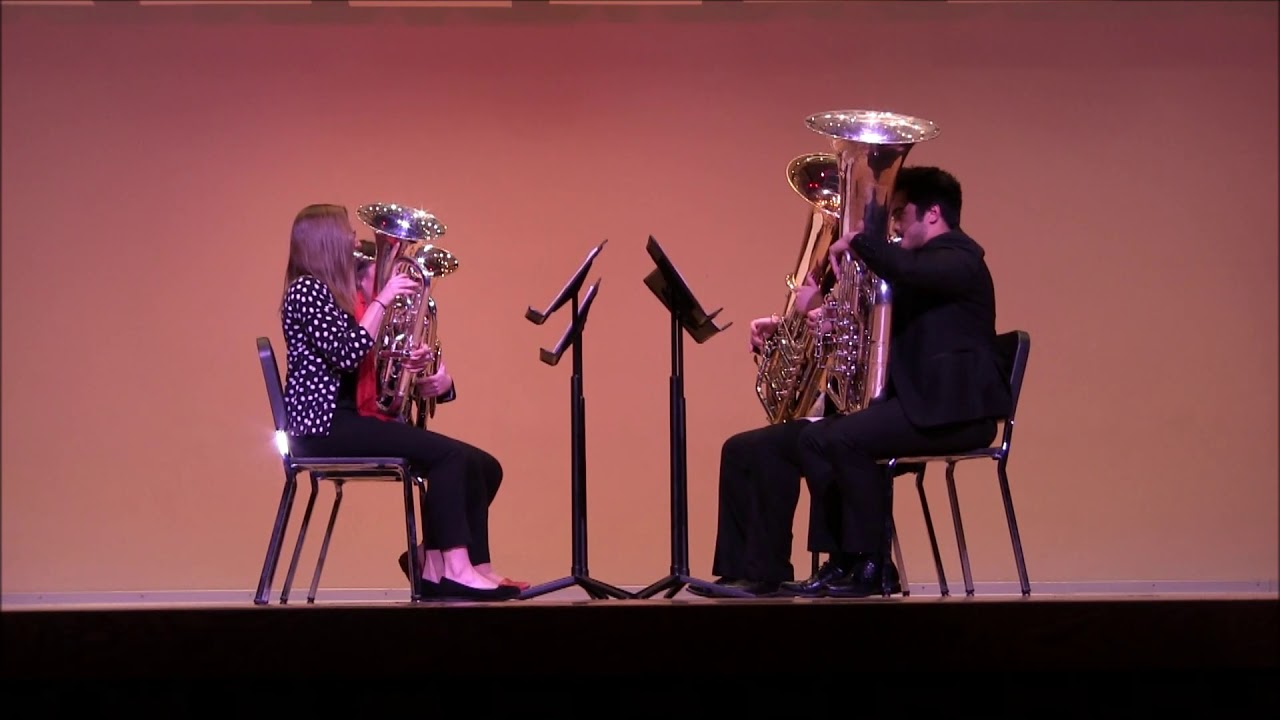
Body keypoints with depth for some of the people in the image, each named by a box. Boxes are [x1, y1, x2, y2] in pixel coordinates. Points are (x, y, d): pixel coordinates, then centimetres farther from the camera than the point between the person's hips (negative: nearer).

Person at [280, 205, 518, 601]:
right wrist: (381, 300, -15)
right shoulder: (307, 289, -8)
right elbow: (347, 354, -20)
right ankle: (455, 568, -22)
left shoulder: (329, 292, 21)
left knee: (474, 463, -4)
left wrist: (403, 362, 3)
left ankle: (437, 566, -8)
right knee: (448, 454, -22)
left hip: (345, 418, 9)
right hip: (324, 424, -9)